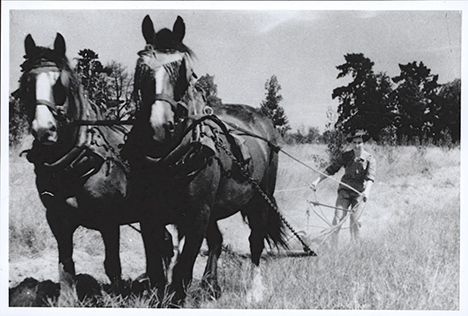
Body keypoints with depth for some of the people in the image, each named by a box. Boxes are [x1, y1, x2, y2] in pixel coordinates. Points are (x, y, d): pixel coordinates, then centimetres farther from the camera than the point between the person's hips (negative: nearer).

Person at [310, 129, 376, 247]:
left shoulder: (369, 159, -7)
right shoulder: (346, 156, 0)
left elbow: (370, 177, -18)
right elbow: (331, 169, 2)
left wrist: (367, 191, -36)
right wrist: (317, 181, -6)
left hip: (359, 193, -2)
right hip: (344, 190, 2)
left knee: (353, 221, -7)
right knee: (338, 217, -11)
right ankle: (334, 246, -7)